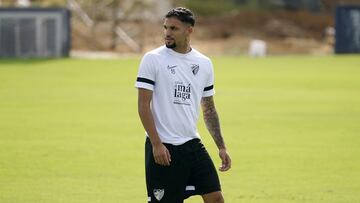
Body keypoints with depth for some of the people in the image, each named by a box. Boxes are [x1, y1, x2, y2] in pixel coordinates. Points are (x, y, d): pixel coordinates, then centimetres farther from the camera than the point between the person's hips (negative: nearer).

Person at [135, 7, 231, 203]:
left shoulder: (204, 63, 9)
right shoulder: (152, 59, -6)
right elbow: (143, 105, -9)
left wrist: (221, 147, 11)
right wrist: (156, 144, -17)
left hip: (192, 144, 5)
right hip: (162, 148, -5)